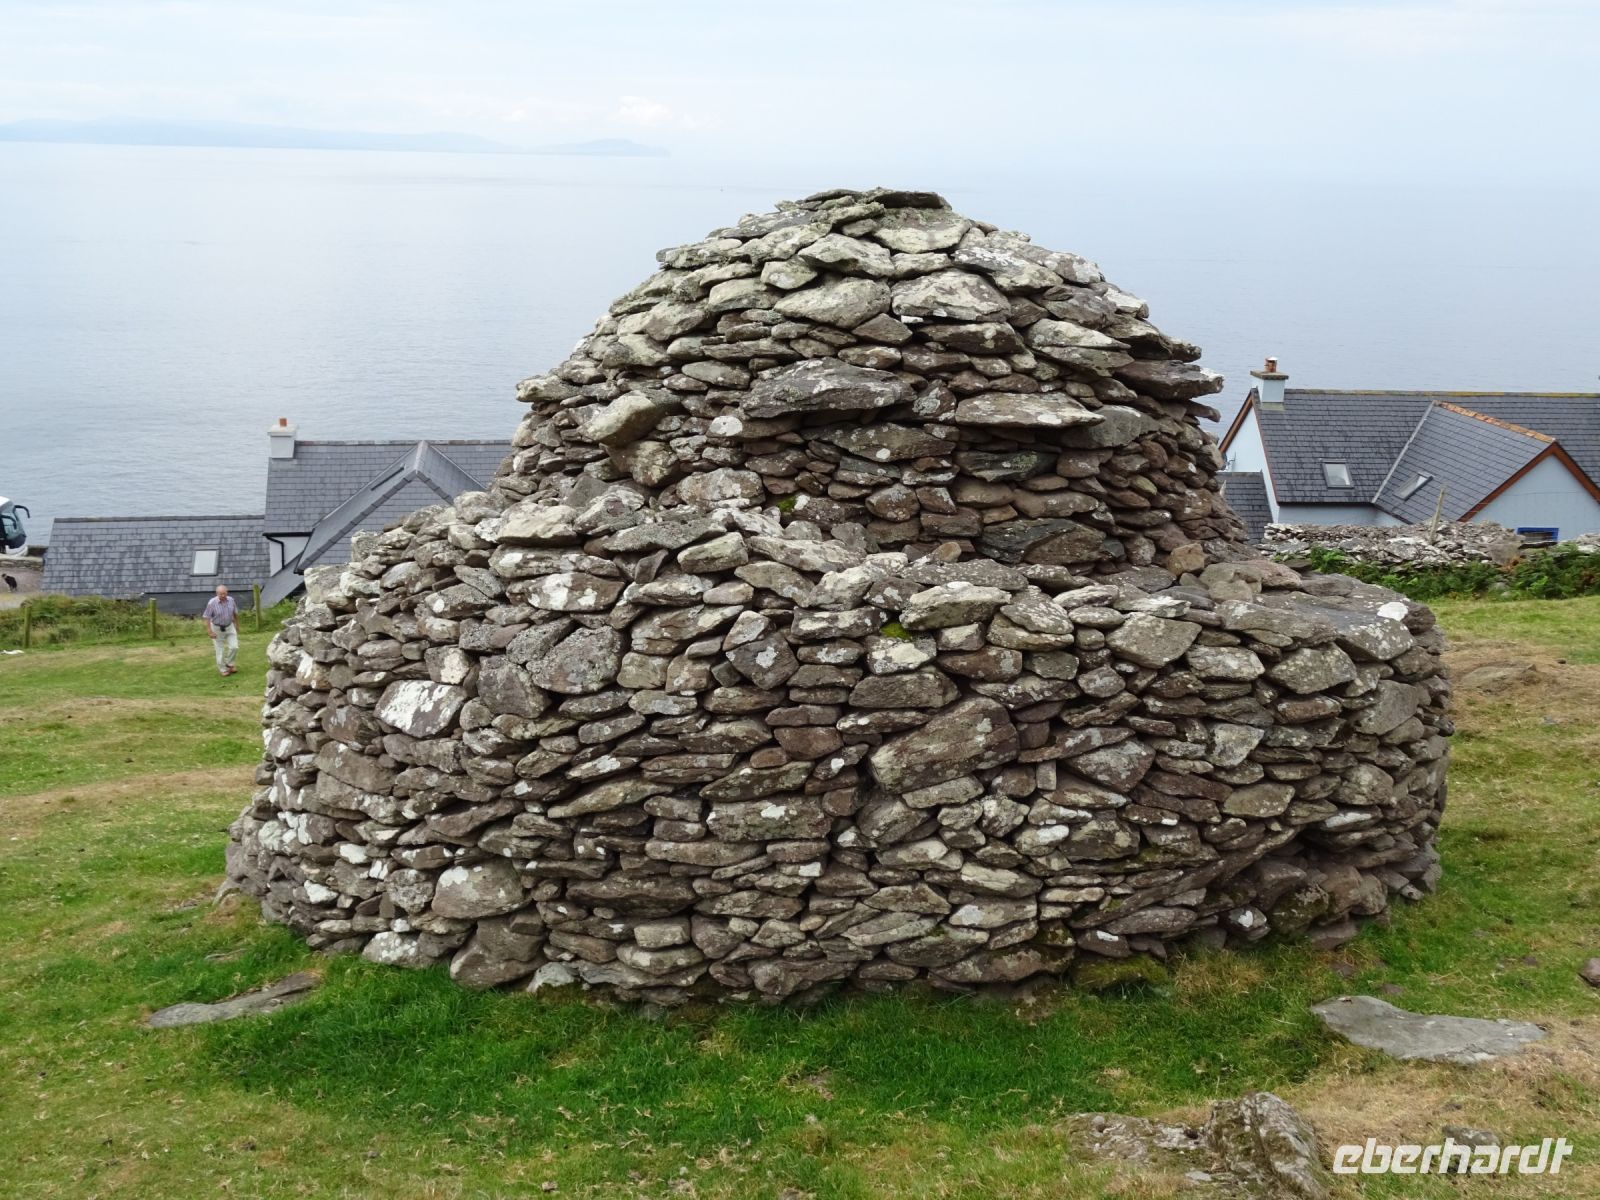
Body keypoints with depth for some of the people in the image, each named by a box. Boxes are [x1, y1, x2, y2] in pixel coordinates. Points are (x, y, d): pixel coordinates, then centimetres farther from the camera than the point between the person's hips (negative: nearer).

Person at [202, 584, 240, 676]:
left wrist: (237, 625, 14)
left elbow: (235, 613, 5)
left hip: (229, 627, 3)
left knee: (234, 647, -3)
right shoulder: (212, 603, -23)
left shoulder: (230, 600, -11)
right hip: (217, 628, -3)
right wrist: (209, 631, -20)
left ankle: (229, 664, 23)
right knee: (220, 650, 5)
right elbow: (207, 618, -17)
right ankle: (222, 669, 22)